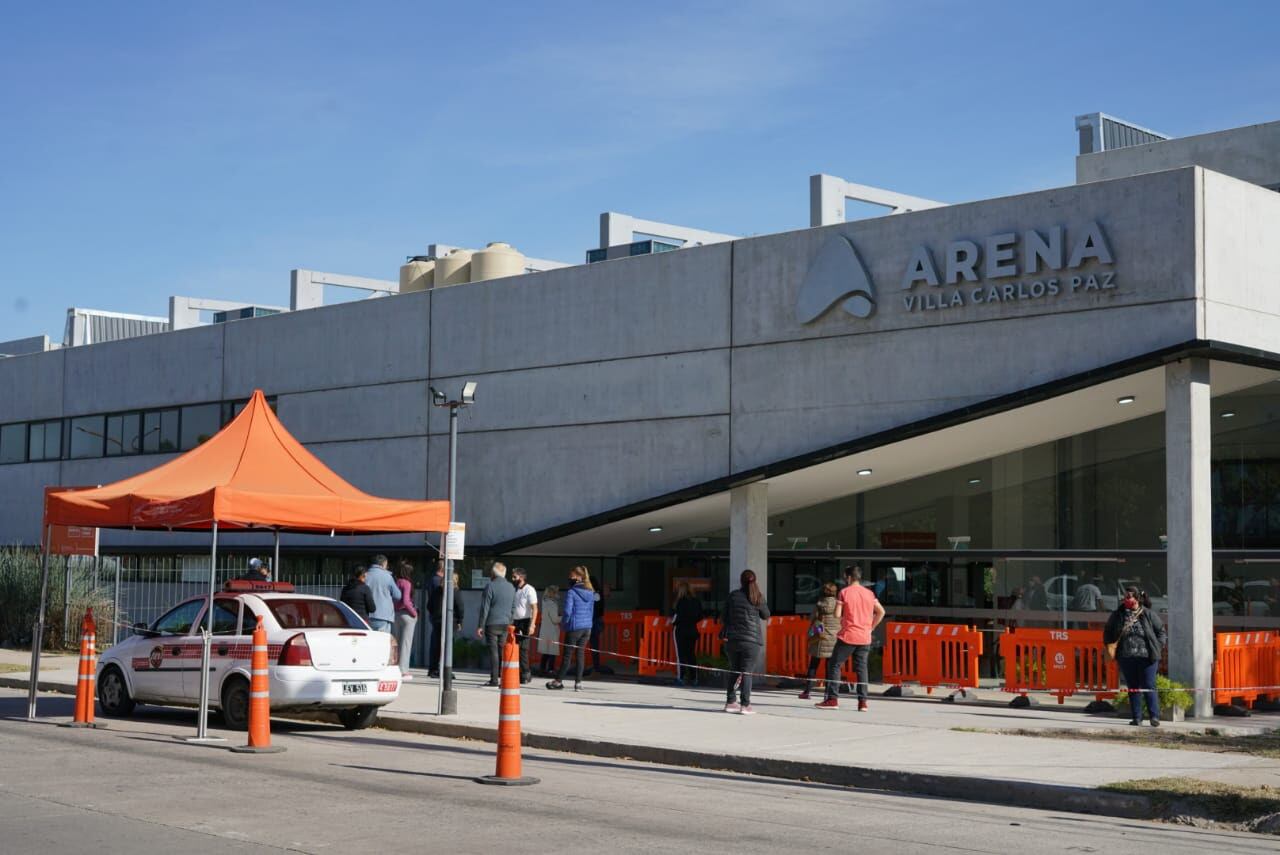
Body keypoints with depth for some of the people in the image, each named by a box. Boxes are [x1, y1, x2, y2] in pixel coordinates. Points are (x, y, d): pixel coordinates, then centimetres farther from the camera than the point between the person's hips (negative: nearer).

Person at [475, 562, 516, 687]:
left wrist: (480, 626, -5)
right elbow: (514, 608, 15)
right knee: (502, 652, 9)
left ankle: (494, 680, -4)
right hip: (505, 625, 5)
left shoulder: (490, 586, -8)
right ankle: (502, 679, 6)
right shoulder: (511, 588, 10)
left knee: (493, 652, -3)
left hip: (492, 624, -5)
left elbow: (485, 608, -9)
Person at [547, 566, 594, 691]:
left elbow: (567, 611, -15)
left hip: (574, 627, -6)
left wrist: (562, 624, -1)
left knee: (567, 654, 3)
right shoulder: (590, 592, 8)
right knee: (580, 654, 9)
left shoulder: (571, 592, -13)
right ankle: (578, 682, 8)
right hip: (587, 627, 6)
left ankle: (559, 681, 13)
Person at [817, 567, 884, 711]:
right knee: (861, 668, 6)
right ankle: (862, 702, 0)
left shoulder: (844, 592, -5)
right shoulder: (869, 593, 9)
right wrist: (871, 627, 14)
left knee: (834, 665, 4)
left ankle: (832, 699, -2)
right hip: (865, 638, 4)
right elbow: (881, 612, 9)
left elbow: (837, 614, -8)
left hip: (848, 636, -4)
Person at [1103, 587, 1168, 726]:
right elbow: (1107, 632, 18)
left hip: (1146, 656, -3)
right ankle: (1136, 717, 13)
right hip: (1126, 658, 3)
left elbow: (1161, 630, 9)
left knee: (1149, 687, -5)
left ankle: (1154, 716, -2)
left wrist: (1158, 647, 1)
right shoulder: (1117, 615, 6)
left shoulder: (1148, 614, 0)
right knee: (1132, 688, 7)